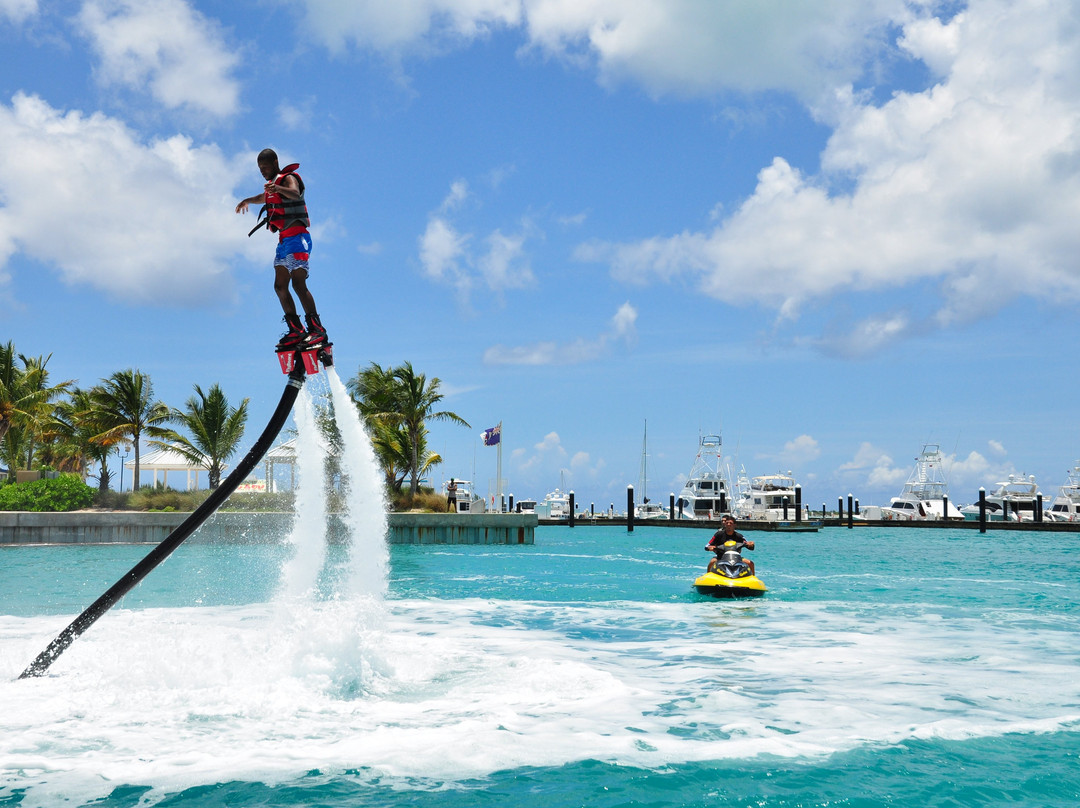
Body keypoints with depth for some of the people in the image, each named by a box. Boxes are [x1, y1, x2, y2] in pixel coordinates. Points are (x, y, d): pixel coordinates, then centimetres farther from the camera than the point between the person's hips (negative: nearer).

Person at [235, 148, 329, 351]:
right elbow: (265, 198, 46)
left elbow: (295, 193, -33)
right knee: (280, 286, 7)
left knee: (298, 283, -19)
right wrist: (247, 201, 53)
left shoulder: (288, 178, -7)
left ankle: (317, 330, -22)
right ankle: (296, 331, 9)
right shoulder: (272, 183, 21)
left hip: (297, 237, -10)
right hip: (284, 240, 10)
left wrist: (277, 188, -50)